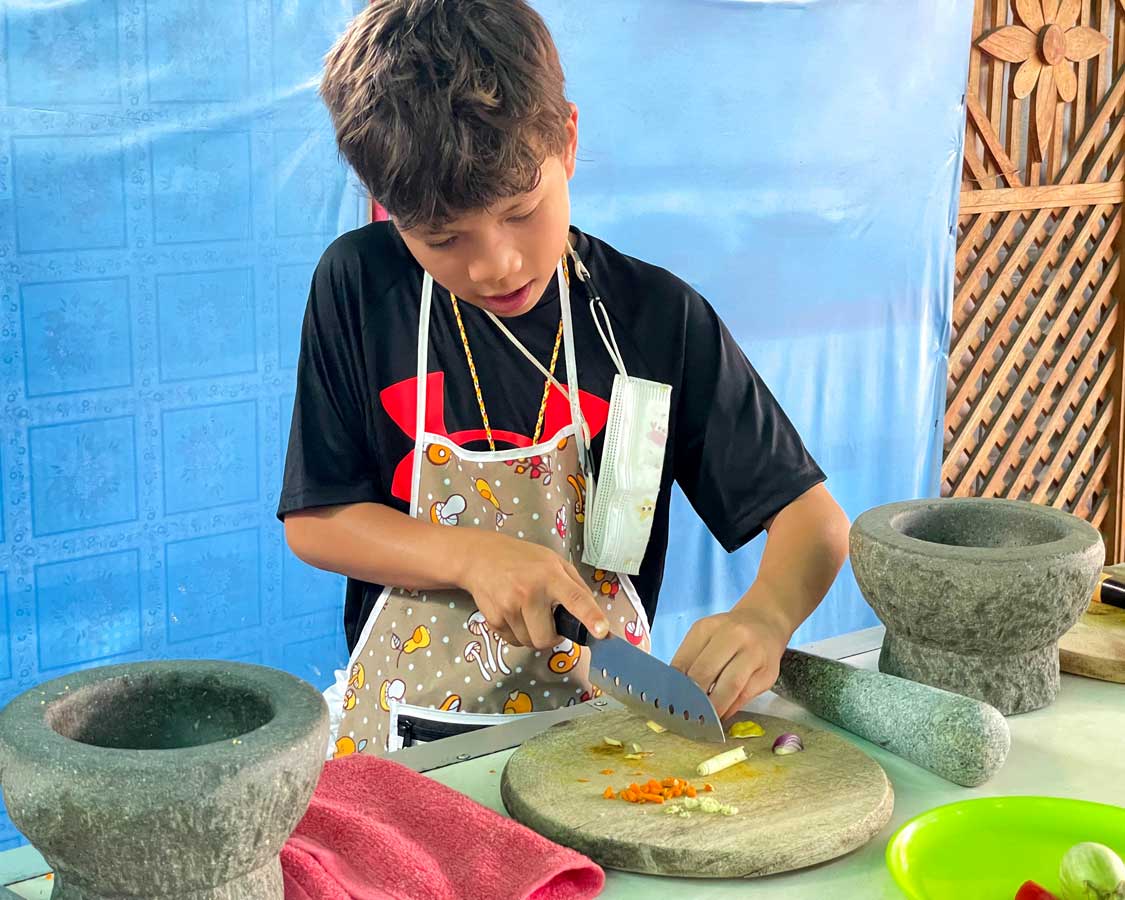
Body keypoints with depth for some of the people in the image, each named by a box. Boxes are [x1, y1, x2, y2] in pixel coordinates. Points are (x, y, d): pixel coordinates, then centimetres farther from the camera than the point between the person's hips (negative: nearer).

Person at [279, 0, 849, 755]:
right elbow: (312, 522, 1)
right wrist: (473, 557, -14)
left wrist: (766, 616, -21)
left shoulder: (658, 317, -3)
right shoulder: (360, 288, -3)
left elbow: (812, 515, 0)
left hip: (601, 723, 1)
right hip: (408, 743, 0)